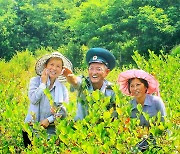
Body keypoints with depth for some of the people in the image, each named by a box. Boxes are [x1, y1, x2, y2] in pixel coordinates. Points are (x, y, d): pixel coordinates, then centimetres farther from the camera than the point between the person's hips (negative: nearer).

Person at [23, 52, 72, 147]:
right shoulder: (35, 81, 1)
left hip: (51, 129, 1)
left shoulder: (63, 88, 4)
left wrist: (49, 120, -11)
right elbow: (33, 99, -14)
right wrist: (43, 83, -8)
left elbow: (64, 111, 1)